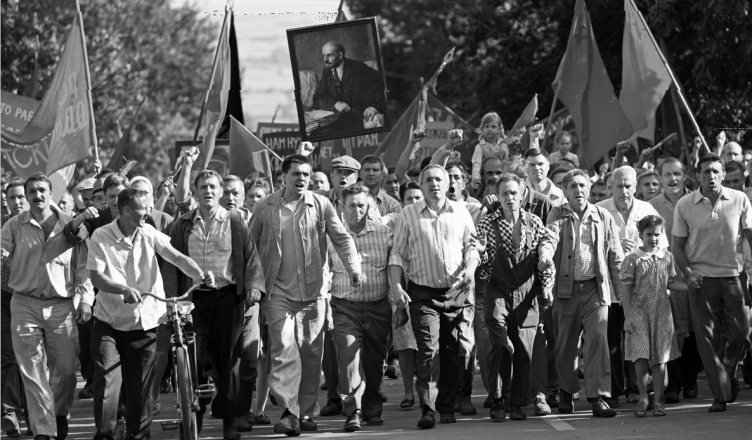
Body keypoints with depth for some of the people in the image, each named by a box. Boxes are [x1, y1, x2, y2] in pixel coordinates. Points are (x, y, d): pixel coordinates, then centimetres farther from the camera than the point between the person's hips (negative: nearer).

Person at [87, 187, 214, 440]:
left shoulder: (149, 234, -1)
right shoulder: (101, 237, -9)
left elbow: (177, 257, -10)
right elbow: (96, 277, -15)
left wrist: (200, 275, -28)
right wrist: (124, 290, -32)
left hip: (144, 322, 3)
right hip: (109, 322, -2)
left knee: (140, 386, 8)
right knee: (106, 379, -11)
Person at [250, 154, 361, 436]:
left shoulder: (321, 205, 3)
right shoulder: (265, 209, 3)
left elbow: (342, 238, -1)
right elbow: (250, 247, 10)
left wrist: (353, 267, -16)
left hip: (313, 293, 2)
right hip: (278, 292, -2)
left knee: (312, 354, 6)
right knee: (283, 349, -13)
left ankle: (306, 412, 15)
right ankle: (289, 412, -17)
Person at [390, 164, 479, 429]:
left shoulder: (460, 213, 8)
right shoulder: (408, 215, 4)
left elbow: (471, 245, 11)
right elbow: (398, 255, 4)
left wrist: (470, 268, -9)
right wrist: (396, 288, -6)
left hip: (456, 292, 2)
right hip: (423, 294, -2)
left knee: (451, 352, 6)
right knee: (428, 350, -13)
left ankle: (447, 407, 16)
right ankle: (428, 409, -17)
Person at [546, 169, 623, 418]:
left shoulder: (603, 217, 7)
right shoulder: (557, 216, 6)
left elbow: (616, 257, 9)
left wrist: (622, 291, 6)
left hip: (595, 288, 0)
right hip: (566, 288, 0)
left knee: (598, 339, -13)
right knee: (565, 344, 9)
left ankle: (598, 397, -14)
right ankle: (566, 392, 28)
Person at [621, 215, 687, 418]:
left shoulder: (667, 257, 6)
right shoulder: (632, 259, -5)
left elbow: (670, 283, 15)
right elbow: (626, 289, -4)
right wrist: (627, 317, -8)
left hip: (661, 312, 3)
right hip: (639, 312, -3)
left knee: (660, 357, 3)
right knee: (641, 357, -6)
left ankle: (658, 400, 9)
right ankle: (643, 398, 7)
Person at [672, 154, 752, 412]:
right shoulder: (685, 206, 0)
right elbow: (678, 245, 5)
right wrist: (687, 273, -8)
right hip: (702, 279, 0)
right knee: (708, 338, -2)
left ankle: (729, 373, 29)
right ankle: (720, 394, 4)